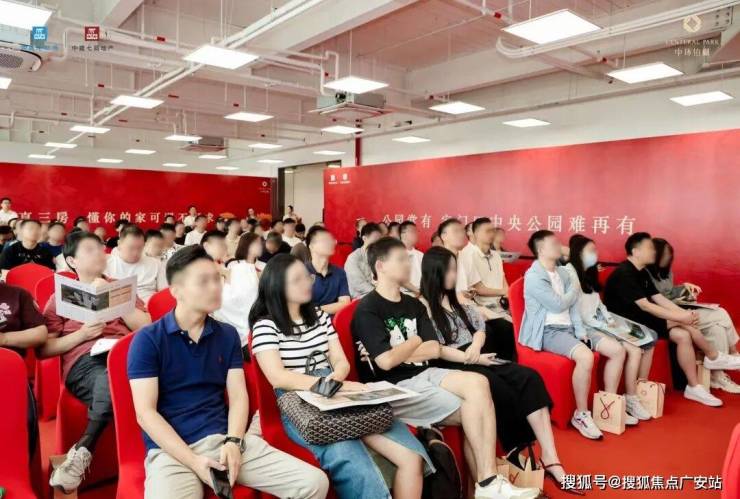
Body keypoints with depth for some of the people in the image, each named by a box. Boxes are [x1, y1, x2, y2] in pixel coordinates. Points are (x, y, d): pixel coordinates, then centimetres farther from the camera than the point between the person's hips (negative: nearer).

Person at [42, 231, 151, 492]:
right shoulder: (60, 297, 23)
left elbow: (145, 326, 15)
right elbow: (43, 349, 14)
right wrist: (81, 334, -2)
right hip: (83, 360, -1)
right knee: (108, 382, -39)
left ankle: (82, 451, -27)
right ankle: (84, 450, -22)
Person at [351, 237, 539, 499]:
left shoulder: (413, 305, 13)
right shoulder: (367, 309, -9)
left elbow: (434, 350, 4)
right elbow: (385, 362, -19)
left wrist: (398, 352, -9)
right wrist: (414, 342, -2)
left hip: (423, 374, 6)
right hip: (394, 388, -6)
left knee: (478, 383, -19)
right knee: (471, 410, -17)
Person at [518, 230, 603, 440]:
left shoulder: (563, 273, 16)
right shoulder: (533, 276, -11)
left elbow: (572, 305, 10)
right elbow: (559, 305, -13)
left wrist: (581, 332, -3)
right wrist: (575, 289, 5)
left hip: (569, 327, 9)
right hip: (549, 331, -8)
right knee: (585, 356, -33)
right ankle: (581, 415, -15)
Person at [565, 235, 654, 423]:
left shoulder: (589, 274, 23)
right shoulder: (569, 273, -9)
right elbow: (577, 309, -16)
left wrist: (610, 320, 4)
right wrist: (602, 324, -13)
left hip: (598, 325, 9)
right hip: (582, 327, -9)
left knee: (635, 349, -9)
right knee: (617, 350, -27)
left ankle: (631, 399, -3)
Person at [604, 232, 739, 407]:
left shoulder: (642, 273, 12)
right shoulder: (624, 273, -20)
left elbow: (659, 298, 5)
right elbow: (645, 306, -25)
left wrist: (685, 314, -11)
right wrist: (680, 317, -23)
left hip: (642, 320, 9)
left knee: (683, 335, -9)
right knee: (682, 324, -19)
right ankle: (714, 357, 1)